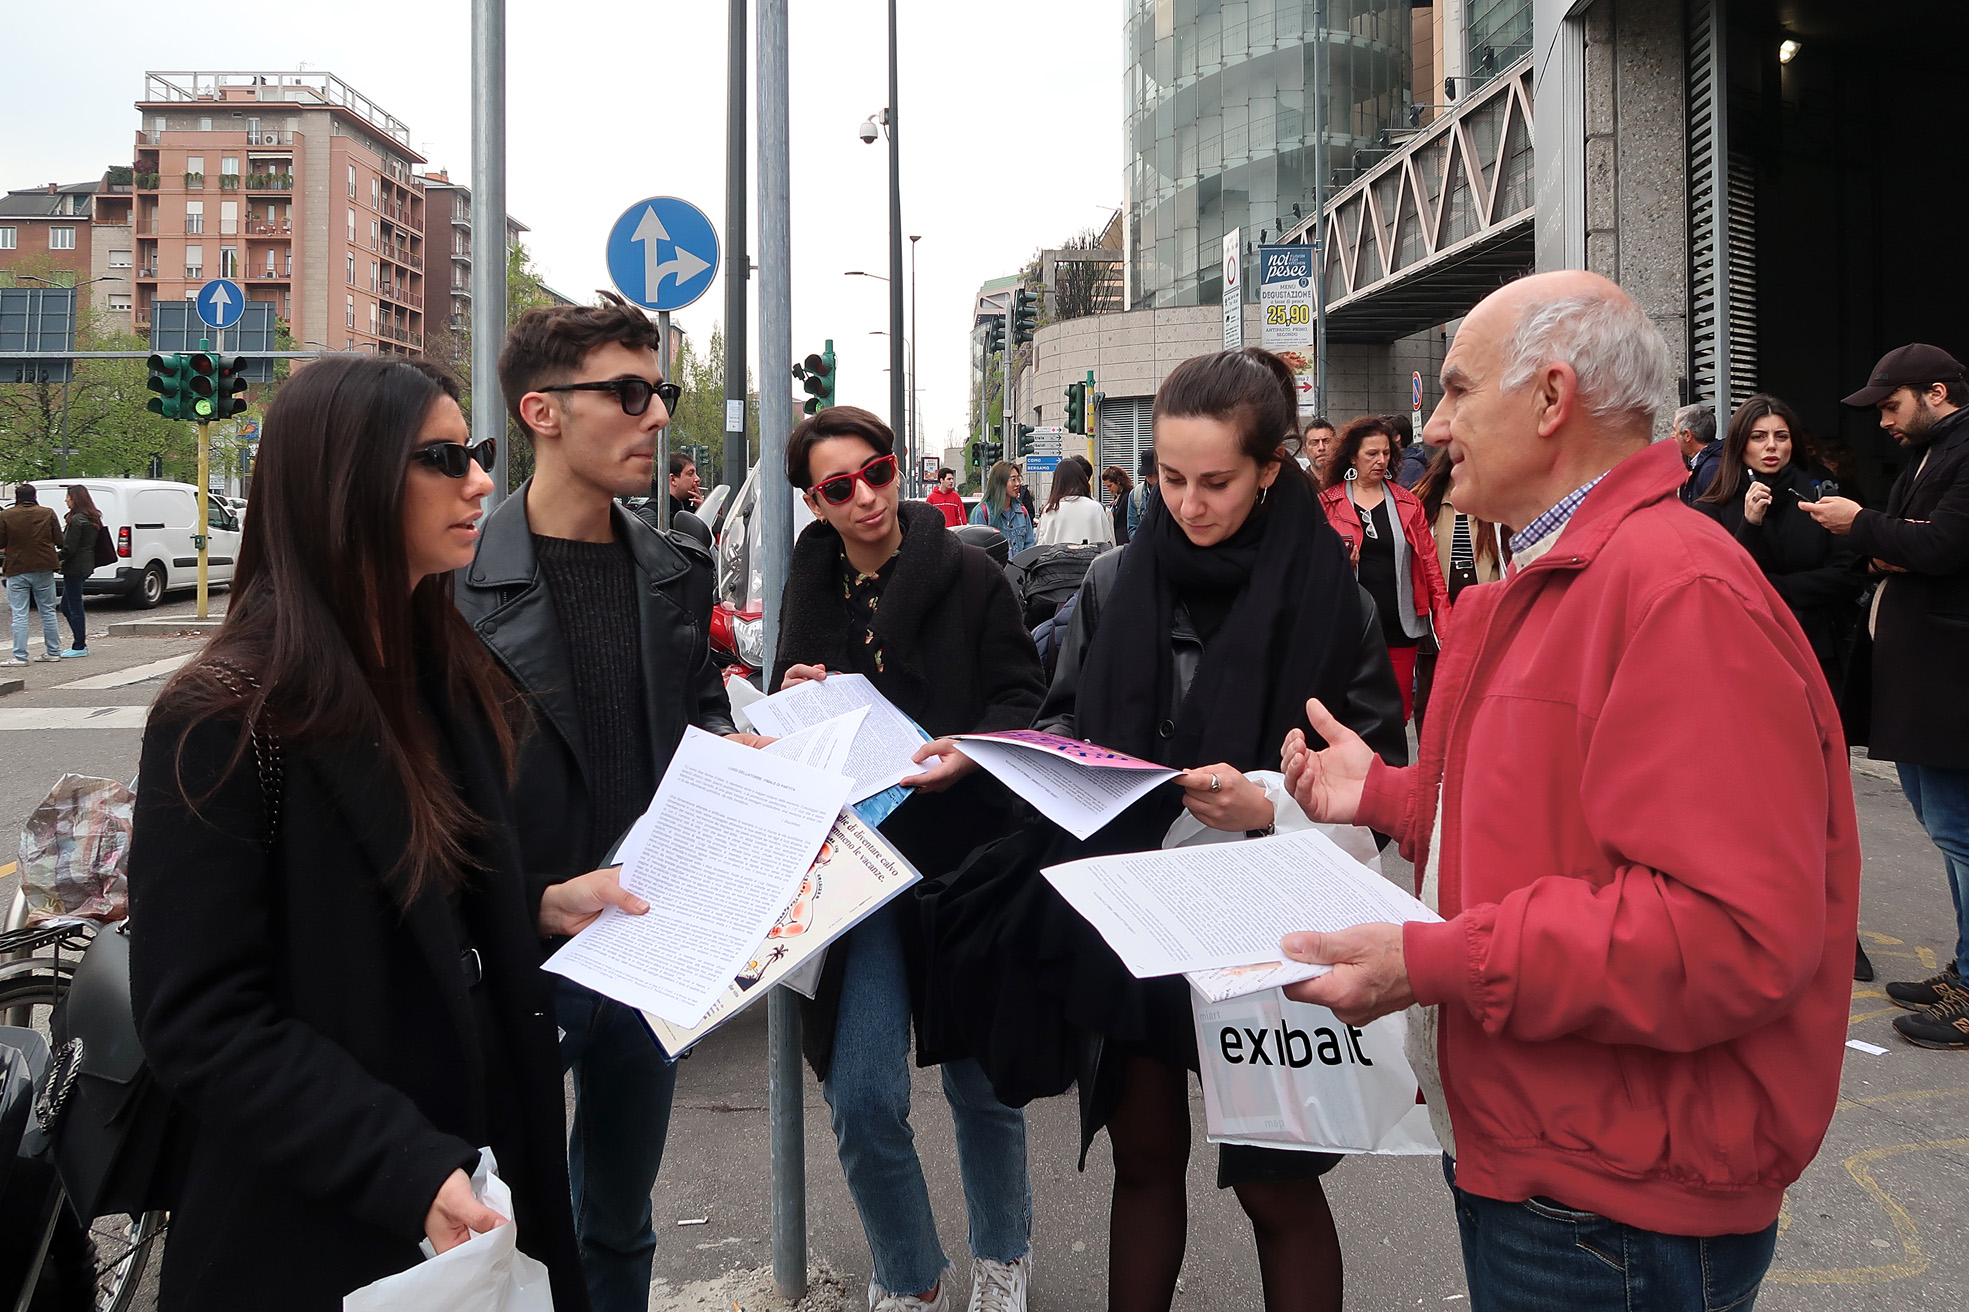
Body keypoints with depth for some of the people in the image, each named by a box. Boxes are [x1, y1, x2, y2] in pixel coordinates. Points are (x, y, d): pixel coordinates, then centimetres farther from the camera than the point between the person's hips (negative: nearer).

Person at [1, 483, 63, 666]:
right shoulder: (48, 513, -3)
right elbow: (59, 541, -1)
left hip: (17, 571, -2)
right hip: (44, 569, 2)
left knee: (19, 615, 1)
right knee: (48, 612, 13)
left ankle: (20, 656, -1)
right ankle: (53, 652, 17)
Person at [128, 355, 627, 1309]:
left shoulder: (450, 679, 6)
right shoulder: (223, 725, -18)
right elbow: (199, 1024, -20)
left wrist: (542, 907, -2)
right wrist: (408, 1171, -27)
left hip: (483, 1155, 7)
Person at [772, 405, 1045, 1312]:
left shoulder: (968, 575, -5)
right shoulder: (812, 589, 8)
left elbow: (1021, 695, -4)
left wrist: (970, 751, -22)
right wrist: (795, 700, -6)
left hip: (967, 853, -2)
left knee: (981, 1079, 11)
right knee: (862, 1101, -3)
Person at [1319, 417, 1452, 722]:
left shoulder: (1407, 503, 11)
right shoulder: (1327, 503, 4)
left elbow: (1429, 564, 8)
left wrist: (1444, 624, 0)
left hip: (1400, 629, 2)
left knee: (1398, 714, 4)